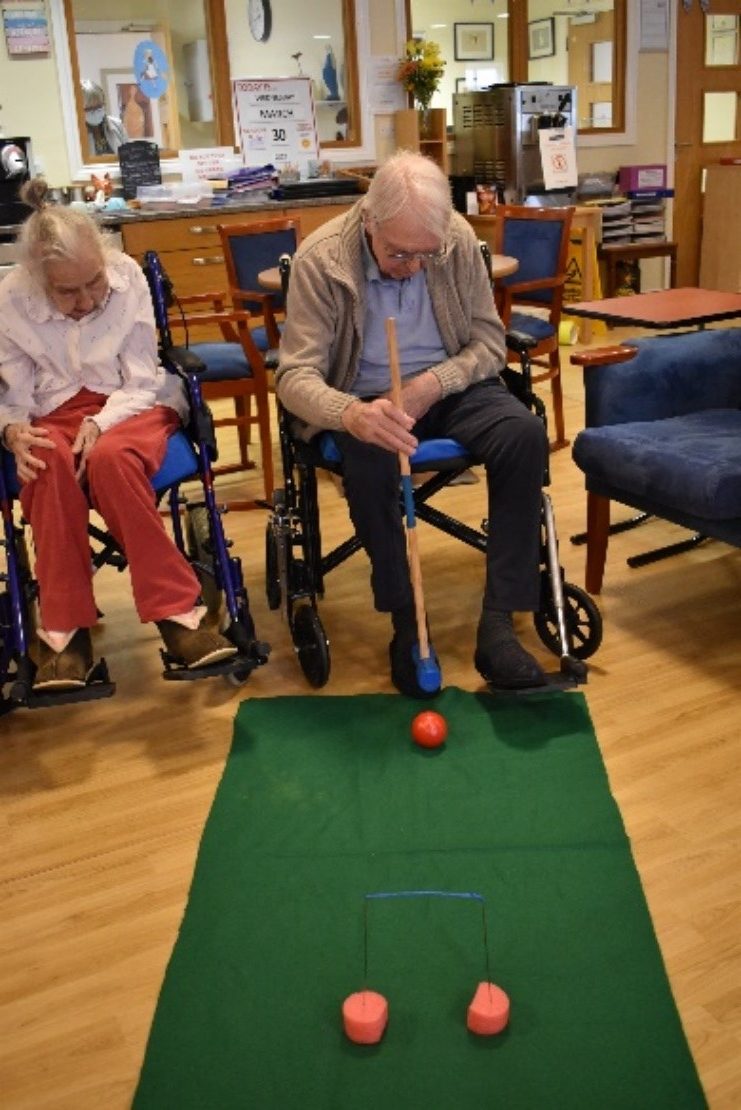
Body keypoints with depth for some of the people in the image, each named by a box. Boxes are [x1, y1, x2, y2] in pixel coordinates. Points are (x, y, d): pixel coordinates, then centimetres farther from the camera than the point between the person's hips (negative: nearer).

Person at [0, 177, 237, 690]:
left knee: (111, 457, -38)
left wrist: (99, 424, -26)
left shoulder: (127, 277, -11)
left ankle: (175, 611, -30)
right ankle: (65, 629, -28)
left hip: (131, 405, -1)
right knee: (49, 464, -37)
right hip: (55, 413, 1)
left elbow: (141, 382, -8)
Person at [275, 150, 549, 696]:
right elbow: (296, 375, -21)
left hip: (450, 387, 3)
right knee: (369, 461, -37)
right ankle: (406, 625, -17)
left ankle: (498, 624, -24)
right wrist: (351, 414, -45)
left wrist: (434, 383, -22)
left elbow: (489, 342, -1)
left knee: (525, 433, -27)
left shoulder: (459, 240, -9)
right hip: (366, 401, -2)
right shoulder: (321, 258, -17)